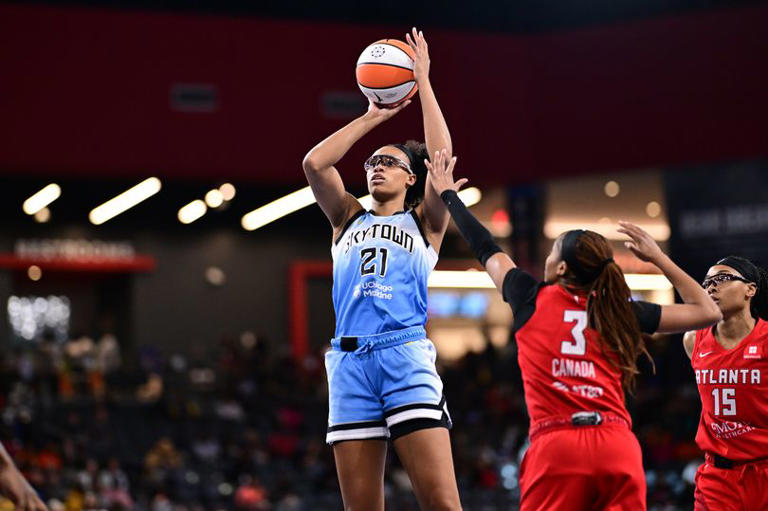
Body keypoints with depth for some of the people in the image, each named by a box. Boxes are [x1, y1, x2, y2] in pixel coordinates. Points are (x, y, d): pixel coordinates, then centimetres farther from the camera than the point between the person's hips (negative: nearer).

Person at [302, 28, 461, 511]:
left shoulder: (424, 222, 15)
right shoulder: (349, 219, 22)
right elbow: (315, 163, 8)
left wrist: (423, 82, 6)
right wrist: (375, 115, 14)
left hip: (406, 357, -3)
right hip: (349, 362, 3)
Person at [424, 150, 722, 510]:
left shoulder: (532, 299, 10)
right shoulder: (618, 311, 12)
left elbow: (486, 249, 26)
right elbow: (707, 311, 19)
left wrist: (448, 193, 40)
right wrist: (658, 258, 23)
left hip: (555, 446, -2)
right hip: (618, 448, 2)